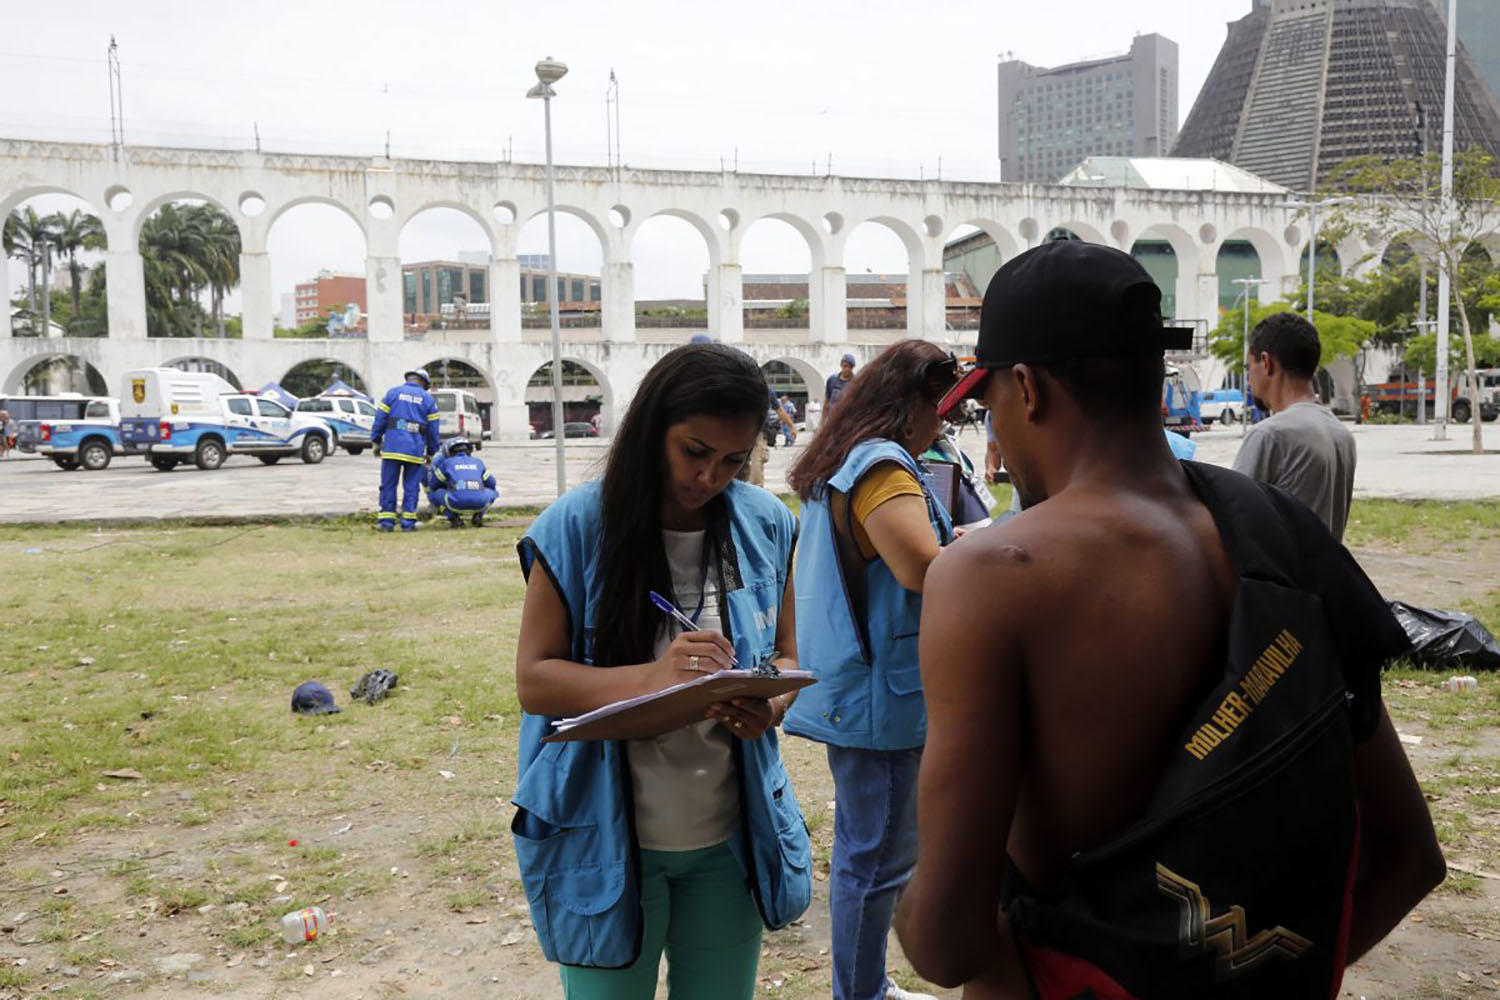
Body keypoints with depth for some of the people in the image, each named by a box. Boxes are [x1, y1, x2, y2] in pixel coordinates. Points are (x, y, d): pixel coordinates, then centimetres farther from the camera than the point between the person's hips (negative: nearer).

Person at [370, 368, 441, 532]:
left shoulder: (393, 393, 8)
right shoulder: (427, 398, 9)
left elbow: (380, 418, 3)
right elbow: (433, 428, 8)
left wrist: (376, 441, 11)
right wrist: (431, 451, 16)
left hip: (392, 448, 0)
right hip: (415, 450, 0)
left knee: (388, 485, 6)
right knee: (411, 487, 6)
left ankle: (386, 520, 5)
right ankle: (408, 522, 4)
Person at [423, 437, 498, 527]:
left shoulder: (447, 462, 18)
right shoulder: (478, 462, 24)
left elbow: (432, 485, 26)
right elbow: (491, 483, 34)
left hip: (456, 503, -2)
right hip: (479, 504, 2)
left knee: (432, 493, 25)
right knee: (492, 492, 34)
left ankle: (454, 518, 8)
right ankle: (478, 515, 11)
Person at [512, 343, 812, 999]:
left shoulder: (765, 525, -1)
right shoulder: (578, 528, -12)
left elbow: (786, 655, 8)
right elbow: (534, 681, -11)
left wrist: (768, 705, -16)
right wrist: (652, 677, -28)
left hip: (730, 841, 3)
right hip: (607, 841, -3)